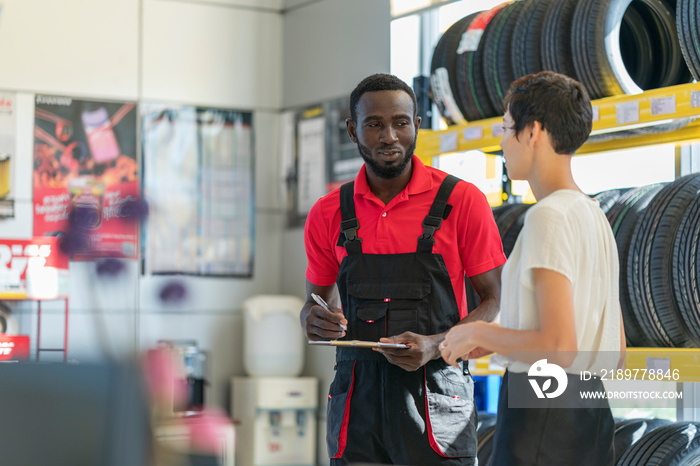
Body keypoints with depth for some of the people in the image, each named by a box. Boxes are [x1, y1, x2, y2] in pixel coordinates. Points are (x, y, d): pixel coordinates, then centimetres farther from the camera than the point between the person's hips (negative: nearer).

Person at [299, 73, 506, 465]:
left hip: (434, 399, -3)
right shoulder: (329, 213, 8)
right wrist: (315, 321, -6)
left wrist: (434, 345, -17)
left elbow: (496, 304, -1)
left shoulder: (461, 201, -2)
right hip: (355, 400, 3)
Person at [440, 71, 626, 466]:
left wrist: (480, 332, -6)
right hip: (590, 404, 9)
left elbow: (559, 348, -22)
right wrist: (497, 340, 19)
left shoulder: (549, 215, -13)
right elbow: (616, 352, 17)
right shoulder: (596, 215, 15)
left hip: (541, 413, -9)